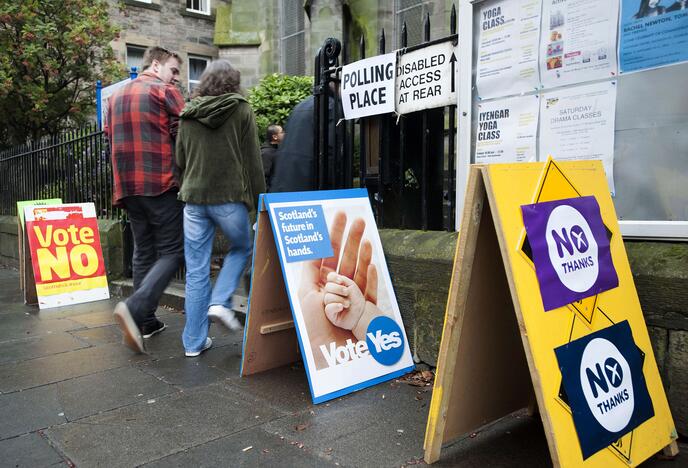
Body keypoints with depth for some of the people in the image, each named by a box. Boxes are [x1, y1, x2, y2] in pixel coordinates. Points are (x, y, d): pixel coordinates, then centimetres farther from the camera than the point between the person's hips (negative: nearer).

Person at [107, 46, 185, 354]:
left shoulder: (116, 97, 19)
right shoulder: (165, 92, -3)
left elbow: (112, 139, 22)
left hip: (127, 187, 7)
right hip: (161, 184, -7)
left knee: (143, 252, 12)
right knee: (171, 251, -3)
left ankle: (146, 322, 14)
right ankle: (135, 308, -20)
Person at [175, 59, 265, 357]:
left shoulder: (188, 114, 9)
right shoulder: (241, 110, -1)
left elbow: (180, 159, 13)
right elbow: (252, 160, -2)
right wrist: (258, 199, 5)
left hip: (194, 198, 3)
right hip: (230, 197, -3)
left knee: (196, 270, 7)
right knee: (241, 248, 23)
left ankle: (194, 341, 12)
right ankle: (220, 302, 3)